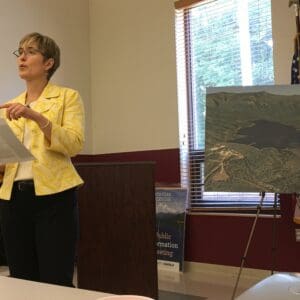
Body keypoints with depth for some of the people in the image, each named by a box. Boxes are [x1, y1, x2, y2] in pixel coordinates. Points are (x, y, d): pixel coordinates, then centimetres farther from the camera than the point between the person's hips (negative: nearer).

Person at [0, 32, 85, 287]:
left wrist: (36, 116, -22)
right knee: (22, 281, 10)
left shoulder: (67, 96, 3)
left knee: (57, 282, -4)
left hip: (53, 197, -5)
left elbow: (75, 144, -12)